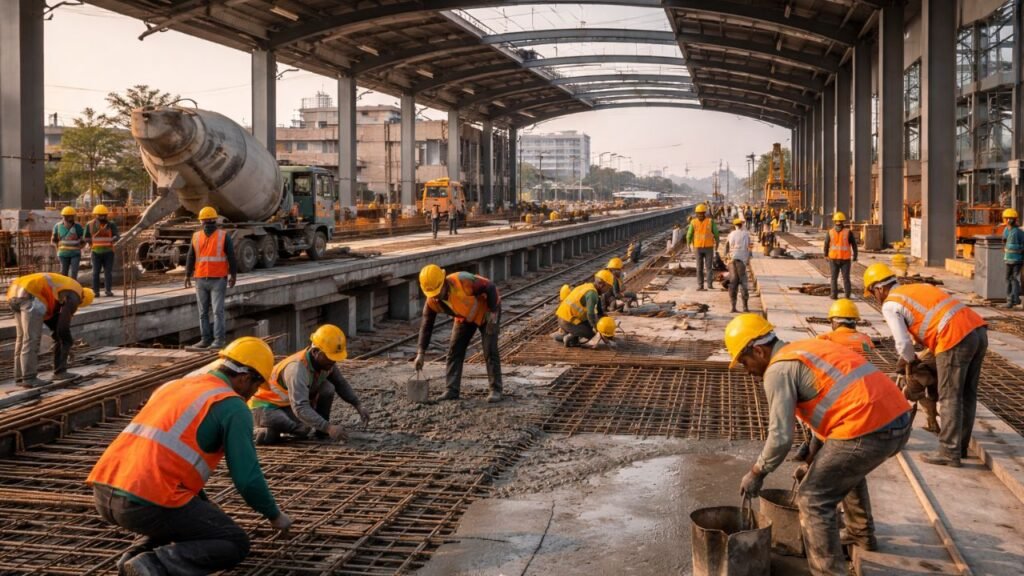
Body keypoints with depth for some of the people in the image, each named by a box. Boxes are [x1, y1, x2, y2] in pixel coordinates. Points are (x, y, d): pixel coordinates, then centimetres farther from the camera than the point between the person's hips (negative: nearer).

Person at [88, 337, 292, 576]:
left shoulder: (172, 386, 23)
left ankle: (136, 555, 10)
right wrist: (275, 516, 16)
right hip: (146, 502, -8)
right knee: (235, 544, 4)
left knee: (196, 511, 34)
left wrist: (206, 506, 43)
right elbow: (247, 478, -4)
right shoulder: (233, 406, -1)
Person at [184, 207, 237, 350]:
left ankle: (219, 340, 0)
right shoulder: (196, 237, 8)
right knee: (203, 312, 5)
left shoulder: (224, 236, 2)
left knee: (218, 311, -2)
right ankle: (205, 339, 9)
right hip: (201, 280, 2)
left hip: (218, 280, -2)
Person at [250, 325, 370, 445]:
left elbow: (341, 384, 6)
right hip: (266, 407, -7)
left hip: (289, 404, 7)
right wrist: (328, 428, -51)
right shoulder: (297, 369, -35)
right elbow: (300, 408, -44)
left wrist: (359, 406, -8)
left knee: (327, 388, -18)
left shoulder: (326, 360, -11)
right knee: (302, 429, -34)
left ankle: (321, 432, 0)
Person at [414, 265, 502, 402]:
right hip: (465, 317, 5)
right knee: (454, 350, -2)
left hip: (486, 311, -5)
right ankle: (452, 390, 4)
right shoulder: (432, 301, -22)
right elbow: (426, 325, -13)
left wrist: (493, 312, -28)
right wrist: (421, 353, -15)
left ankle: (496, 390, -3)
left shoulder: (463, 281, -39)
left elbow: (490, 288, -28)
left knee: (490, 350, -10)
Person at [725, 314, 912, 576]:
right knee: (847, 469, 36)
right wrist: (813, 460, 34)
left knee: (813, 500, 2)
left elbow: (781, 436, -7)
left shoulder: (778, 370, -3)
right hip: (899, 420, 10)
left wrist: (756, 473, 8)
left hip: (868, 429, -10)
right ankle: (861, 535, 51)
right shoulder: (806, 349, 25)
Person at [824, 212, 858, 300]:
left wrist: (826, 255, 18)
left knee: (834, 277, 11)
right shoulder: (848, 232, -6)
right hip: (845, 259, 0)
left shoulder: (830, 232, -3)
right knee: (846, 277, 7)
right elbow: (854, 244, -3)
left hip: (834, 258, 1)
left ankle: (834, 294, 11)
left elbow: (826, 245, 3)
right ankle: (847, 295, 6)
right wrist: (855, 256, 7)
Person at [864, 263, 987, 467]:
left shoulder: (890, 305, 2)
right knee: (967, 395, 15)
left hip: (956, 338, -8)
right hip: (978, 329, 8)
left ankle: (949, 452, 3)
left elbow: (903, 343, -4)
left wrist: (910, 360, 18)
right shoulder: (918, 288, 27)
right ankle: (961, 446, 24)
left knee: (949, 397, 0)